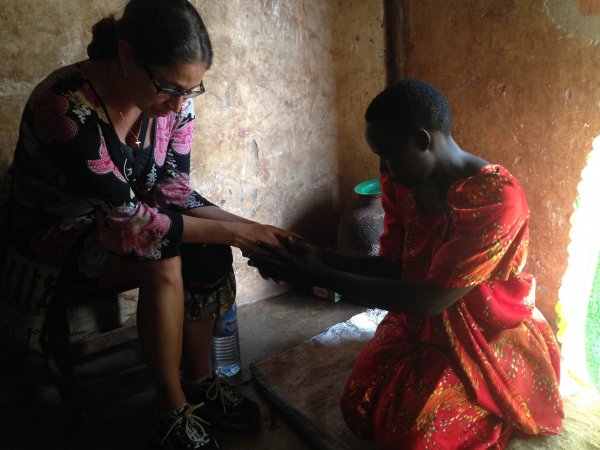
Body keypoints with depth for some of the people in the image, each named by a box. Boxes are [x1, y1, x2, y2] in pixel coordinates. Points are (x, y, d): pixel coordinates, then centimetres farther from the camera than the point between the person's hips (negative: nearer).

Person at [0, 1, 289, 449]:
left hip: (123, 219, 5)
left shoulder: (174, 99, -13)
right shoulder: (66, 108, -32)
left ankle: (200, 379, -2)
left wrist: (249, 227, -23)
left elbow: (172, 189, -10)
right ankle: (172, 407, -13)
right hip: (55, 237, -5)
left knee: (210, 253, -22)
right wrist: (233, 232, -31)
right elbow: (127, 219, -32)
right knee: (163, 258, -32)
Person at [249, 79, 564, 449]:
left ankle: (485, 411, 10)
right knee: (360, 408, -10)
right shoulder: (401, 182, -7)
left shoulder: (496, 198, -29)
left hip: (491, 340, -5)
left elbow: (431, 299, -30)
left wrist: (321, 277, -29)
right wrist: (322, 258, -17)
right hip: (421, 324, 6)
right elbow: (394, 266, -1)